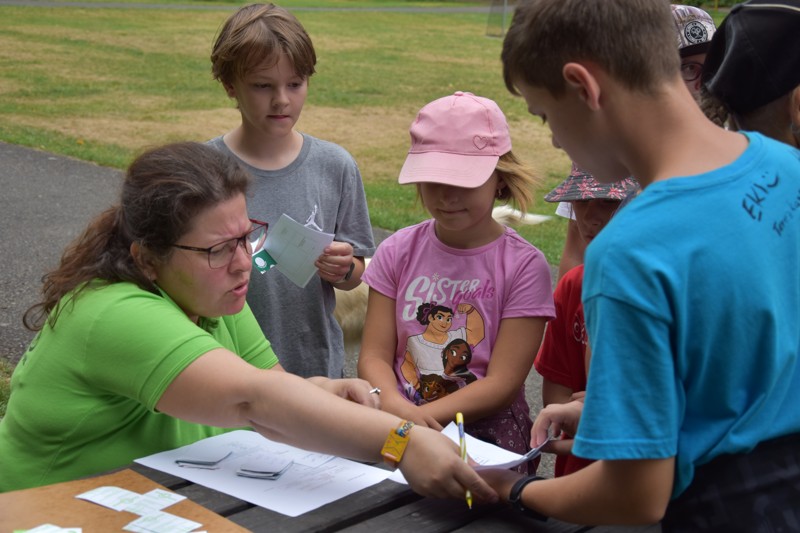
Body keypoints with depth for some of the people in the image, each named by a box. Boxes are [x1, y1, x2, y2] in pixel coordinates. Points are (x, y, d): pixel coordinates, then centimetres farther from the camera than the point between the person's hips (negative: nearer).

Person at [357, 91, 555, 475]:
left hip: (487, 435, -2)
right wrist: (394, 405, -20)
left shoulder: (523, 266, -3)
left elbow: (502, 384, -8)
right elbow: (374, 355, 2)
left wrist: (422, 415, -21)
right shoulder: (398, 252, 7)